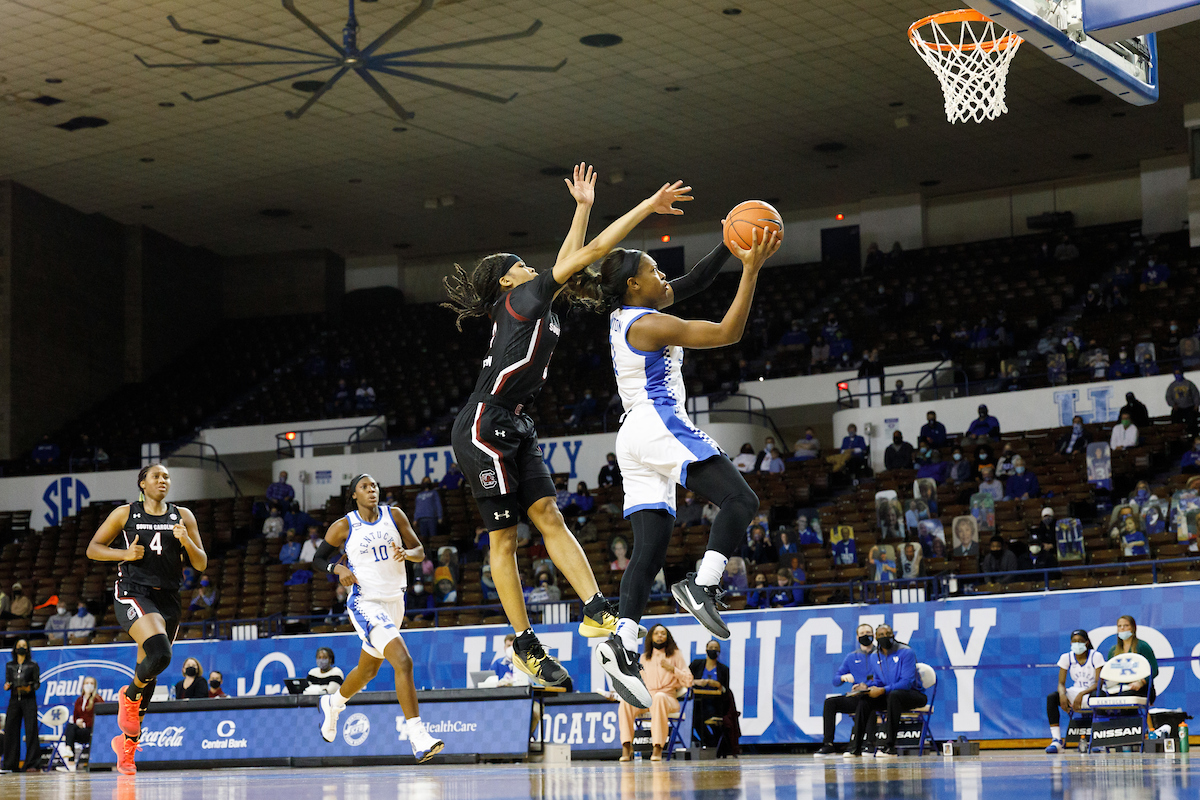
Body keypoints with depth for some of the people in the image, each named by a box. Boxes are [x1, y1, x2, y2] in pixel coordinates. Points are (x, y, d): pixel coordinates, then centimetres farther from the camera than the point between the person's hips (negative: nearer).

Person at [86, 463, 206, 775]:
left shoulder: (183, 517, 10)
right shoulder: (125, 514, 4)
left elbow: (201, 565, 9)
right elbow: (93, 549, 8)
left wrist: (186, 542, -11)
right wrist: (125, 553, -9)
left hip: (168, 598, 4)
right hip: (133, 593, -4)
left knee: (148, 675, 9)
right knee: (159, 652, -30)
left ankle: (127, 741, 26)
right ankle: (129, 695, 0)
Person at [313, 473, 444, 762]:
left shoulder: (394, 515, 3)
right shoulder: (343, 527, -5)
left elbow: (420, 552, 6)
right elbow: (318, 559, 5)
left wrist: (406, 553, -17)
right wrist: (338, 568, -16)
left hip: (394, 601, 6)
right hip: (365, 604, -6)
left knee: (368, 670, 24)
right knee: (403, 662, -25)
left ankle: (332, 703, 54)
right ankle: (418, 737, -27)